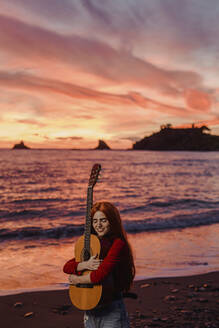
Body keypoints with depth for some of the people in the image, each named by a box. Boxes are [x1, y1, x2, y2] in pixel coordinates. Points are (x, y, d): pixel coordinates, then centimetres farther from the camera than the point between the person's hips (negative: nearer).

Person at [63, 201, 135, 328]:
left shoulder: (118, 244, -16)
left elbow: (99, 276, -24)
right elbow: (66, 267, 2)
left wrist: (76, 279, -7)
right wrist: (85, 264, -16)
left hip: (112, 311, -7)